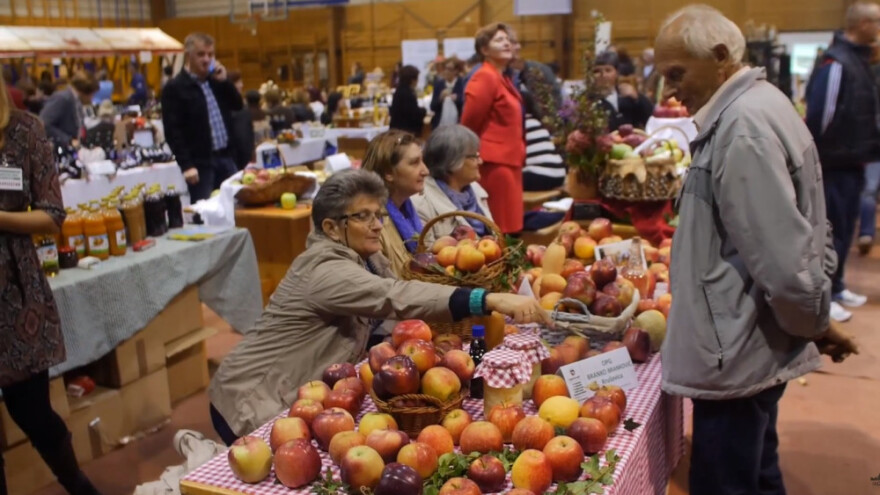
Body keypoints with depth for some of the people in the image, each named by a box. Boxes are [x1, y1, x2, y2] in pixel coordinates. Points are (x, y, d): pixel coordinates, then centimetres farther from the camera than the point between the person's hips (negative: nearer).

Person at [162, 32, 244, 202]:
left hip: (225, 158, 6)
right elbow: (172, 131, -12)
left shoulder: (216, 80, 14)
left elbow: (238, 105, 13)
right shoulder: (175, 88, -7)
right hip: (200, 163, -6)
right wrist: (186, 165, -19)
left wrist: (224, 81, -1)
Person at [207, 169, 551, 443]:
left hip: (297, 396, 9)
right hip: (254, 401, -8)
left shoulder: (364, 257, 2)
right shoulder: (327, 270, -27)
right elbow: (395, 297, -42)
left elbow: (389, 309, -2)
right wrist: (490, 300, -51)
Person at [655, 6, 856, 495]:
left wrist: (814, 320, -9)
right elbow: (801, 228, 17)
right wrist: (816, 316, 17)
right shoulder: (757, 106, 11)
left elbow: (781, 255, -26)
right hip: (752, 345, 10)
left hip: (736, 354, -10)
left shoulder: (744, 127, -22)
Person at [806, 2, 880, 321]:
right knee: (832, 230, -2)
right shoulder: (835, 64, -17)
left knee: (845, 228, 16)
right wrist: (817, 158, -17)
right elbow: (819, 116, -21)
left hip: (852, 163, 9)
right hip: (835, 164, -9)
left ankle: (836, 287, 27)